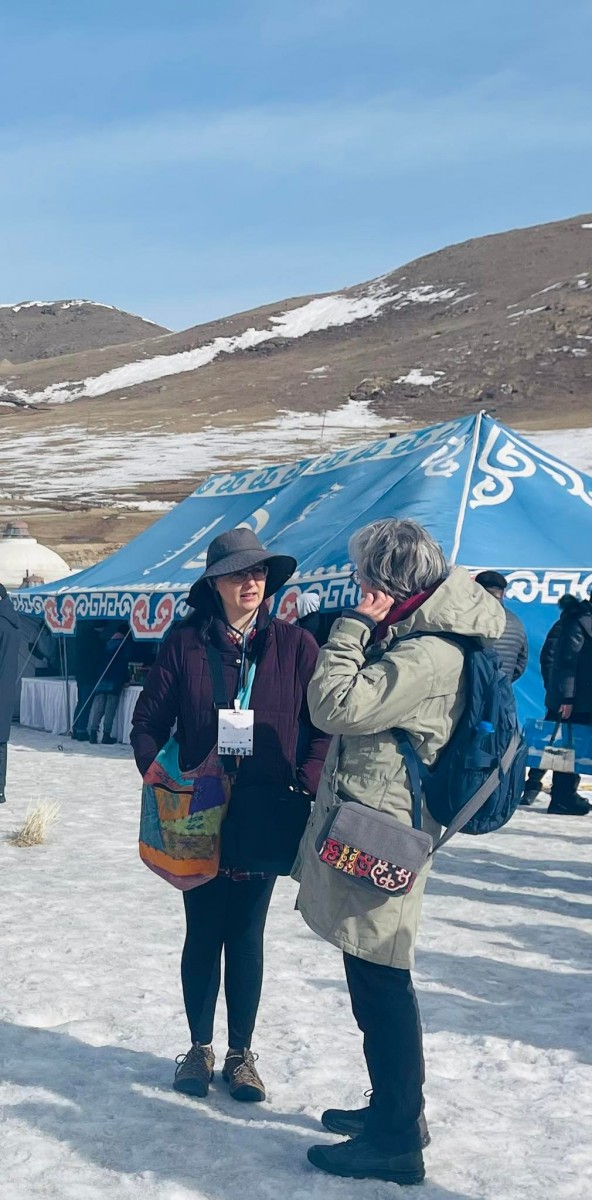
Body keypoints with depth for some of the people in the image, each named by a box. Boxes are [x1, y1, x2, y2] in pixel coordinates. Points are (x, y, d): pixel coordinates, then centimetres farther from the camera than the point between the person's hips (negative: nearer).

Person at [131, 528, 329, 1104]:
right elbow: (147, 723, 2)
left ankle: (241, 1054, 27)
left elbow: (324, 725, -2)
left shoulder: (295, 644, -3)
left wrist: (307, 787, -11)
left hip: (264, 816, 0)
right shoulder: (185, 642, -3)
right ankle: (199, 1048, 31)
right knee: (203, 934, 12)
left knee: (246, 936, 11)